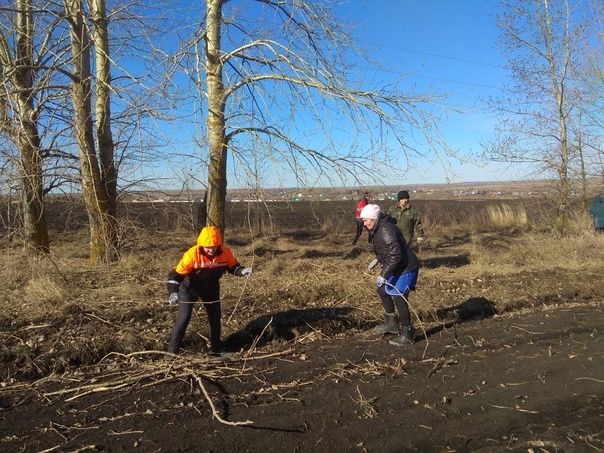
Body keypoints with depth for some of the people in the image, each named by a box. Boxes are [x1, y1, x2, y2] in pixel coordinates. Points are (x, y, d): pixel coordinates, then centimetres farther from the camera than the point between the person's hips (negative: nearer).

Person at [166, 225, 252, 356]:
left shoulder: (225, 252, -24)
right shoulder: (192, 254, -35)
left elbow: (233, 266, -6)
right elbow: (176, 274, -32)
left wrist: (243, 271, -27)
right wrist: (173, 292, -46)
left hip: (211, 287, 4)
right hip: (190, 287, -4)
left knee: (215, 316, 12)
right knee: (184, 317, -11)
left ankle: (217, 349, 31)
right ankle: (171, 351, 4)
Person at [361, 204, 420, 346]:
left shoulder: (386, 230, -27)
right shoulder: (377, 229, 5)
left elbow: (395, 255, -32)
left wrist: (383, 275, -32)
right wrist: (377, 260, 15)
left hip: (406, 268, -11)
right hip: (396, 269, 11)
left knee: (399, 298, -8)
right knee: (382, 290, 20)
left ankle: (407, 335, 5)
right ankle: (392, 324, 34)